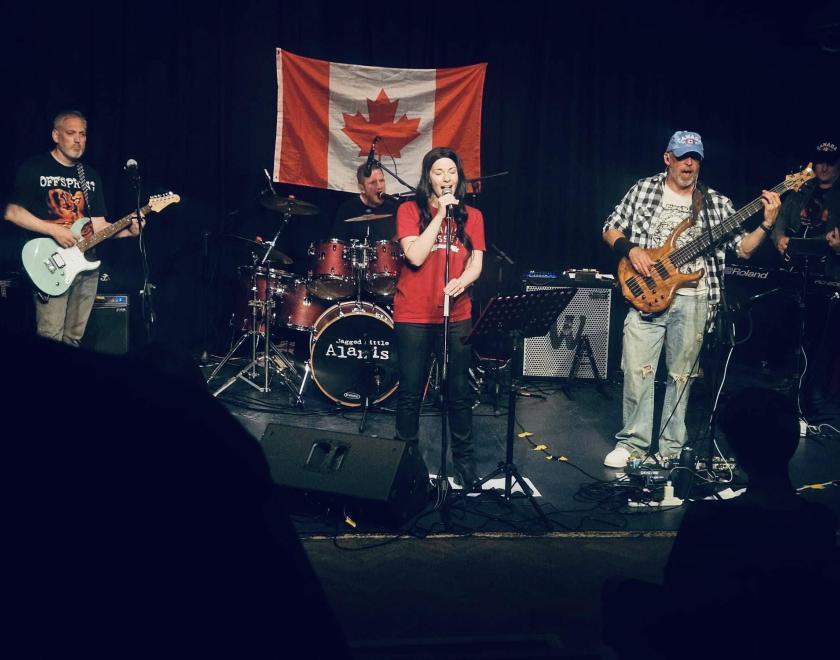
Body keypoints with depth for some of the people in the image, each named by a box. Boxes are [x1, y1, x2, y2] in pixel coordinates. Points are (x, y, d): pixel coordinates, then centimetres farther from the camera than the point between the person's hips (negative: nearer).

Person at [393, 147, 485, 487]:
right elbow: (415, 257, -11)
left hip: (456, 315, 2)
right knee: (410, 393, 4)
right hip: (413, 315, -2)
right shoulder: (410, 210, 2)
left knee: (460, 392, 1)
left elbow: (476, 262, 5)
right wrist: (440, 214, -12)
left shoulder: (472, 216, 11)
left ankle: (464, 463, 12)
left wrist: (461, 282, -17)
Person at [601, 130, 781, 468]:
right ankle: (633, 443, 8)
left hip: (693, 300, 1)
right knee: (637, 371, -5)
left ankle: (670, 450, 16)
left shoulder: (716, 203, 8)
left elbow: (743, 249, 5)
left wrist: (767, 224, -10)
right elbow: (610, 229, 8)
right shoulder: (644, 190, 6)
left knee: (681, 375, 6)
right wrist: (630, 249, -10)